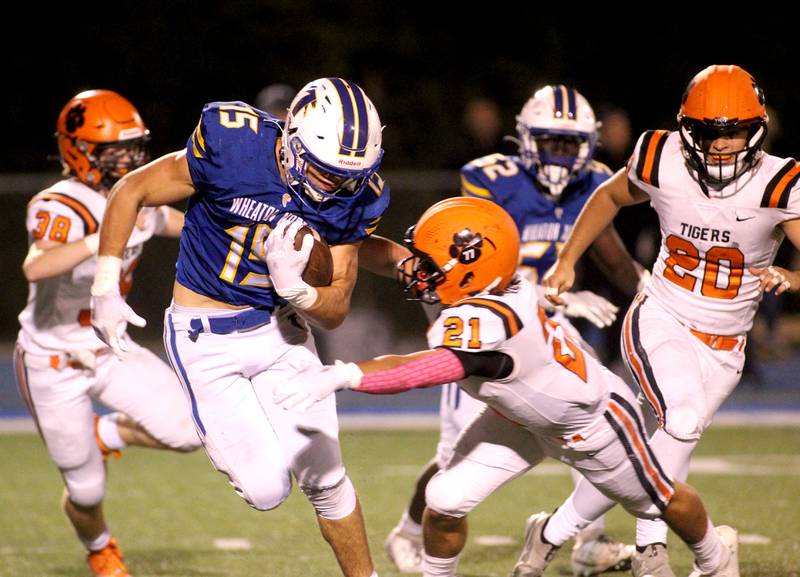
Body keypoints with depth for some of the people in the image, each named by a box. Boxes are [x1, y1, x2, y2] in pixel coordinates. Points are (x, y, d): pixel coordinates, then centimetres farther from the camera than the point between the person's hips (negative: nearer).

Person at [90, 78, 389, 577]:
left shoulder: (354, 197, -11)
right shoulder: (232, 148, -25)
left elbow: (335, 312, -4)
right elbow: (131, 192, -10)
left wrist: (296, 287, -26)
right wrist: (106, 288, -8)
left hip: (283, 331, 4)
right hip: (207, 340, -4)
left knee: (326, 480, 3)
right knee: (266, 491, -7)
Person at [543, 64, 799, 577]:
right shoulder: (662, 162, -11)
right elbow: (611, 196, 12)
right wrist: (567, 261, 11)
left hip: (724, 346, 2)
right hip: (660, 323, -2)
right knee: (683, 419, -26)